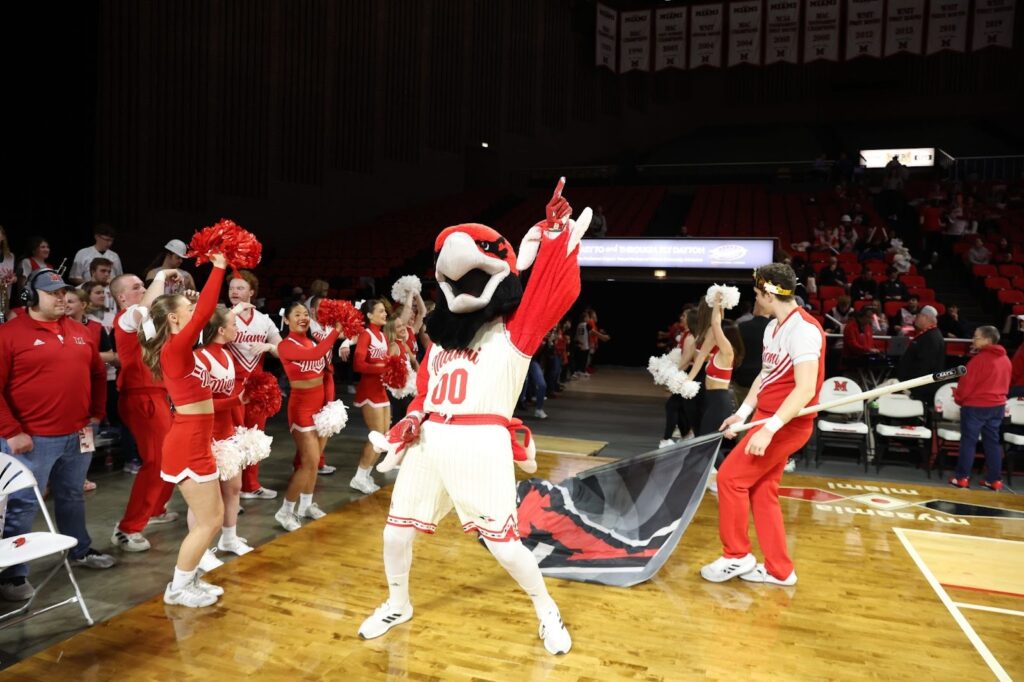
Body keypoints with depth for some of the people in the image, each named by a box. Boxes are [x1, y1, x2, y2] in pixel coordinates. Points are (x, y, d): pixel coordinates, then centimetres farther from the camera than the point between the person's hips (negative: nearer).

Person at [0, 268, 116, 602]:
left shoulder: (79, 332, 10)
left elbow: (98, 374, 19)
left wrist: (96, 413, 14)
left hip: (77, 435, 6)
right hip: (32, 439, -6)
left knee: (72, 496, 20)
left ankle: (80, 550, 36)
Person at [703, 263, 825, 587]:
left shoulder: (804, 329, -21)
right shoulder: (773, 327, 9)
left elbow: (805, 389, -28)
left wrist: (769, 428, -33)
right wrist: (742, 413, 19)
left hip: (787, 424, -9)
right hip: (768, 418, 9)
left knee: (730, 477, -7)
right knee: (761, 491, 11)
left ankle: (737, 556, 9)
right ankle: (779, 569, 21)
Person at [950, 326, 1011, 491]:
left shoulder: (979, 359, -18)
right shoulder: (1005, 360, 6)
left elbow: (967, 383, -13)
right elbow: (1005, 383, 15)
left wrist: (958, 397, 4)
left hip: (975, 406, -7)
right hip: (997, 405, 7)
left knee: (968, 441, 1)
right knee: (992, 442, 11)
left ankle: (962, 477, 5)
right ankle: (994, 480, 13)